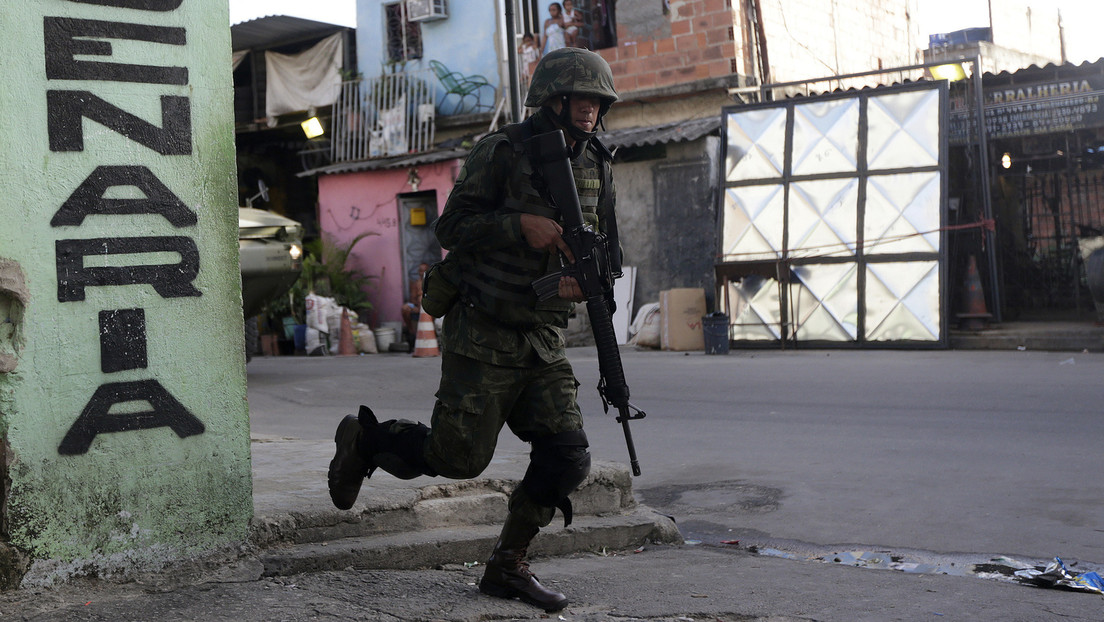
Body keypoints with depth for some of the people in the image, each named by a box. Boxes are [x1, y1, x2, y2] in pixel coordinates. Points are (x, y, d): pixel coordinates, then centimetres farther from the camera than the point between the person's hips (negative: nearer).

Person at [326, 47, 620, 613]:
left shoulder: (597, 167, 8)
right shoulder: (500, 153, -11)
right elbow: (450, 227, -12)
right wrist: (520, 225, -25)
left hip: (544, 339, 6)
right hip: (482, 336, -6)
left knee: (567, 459, -4)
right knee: (459, 458, -3)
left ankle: (507, 566, 13)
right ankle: (364, 439, 25)